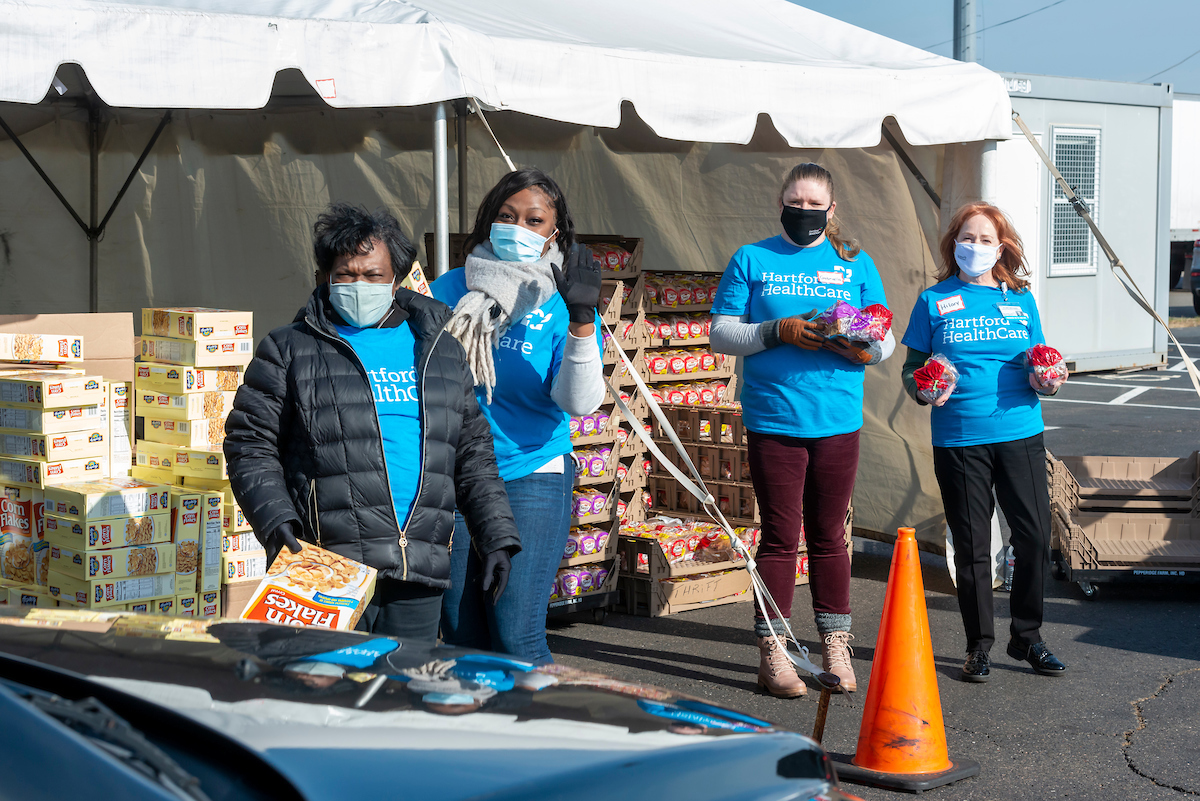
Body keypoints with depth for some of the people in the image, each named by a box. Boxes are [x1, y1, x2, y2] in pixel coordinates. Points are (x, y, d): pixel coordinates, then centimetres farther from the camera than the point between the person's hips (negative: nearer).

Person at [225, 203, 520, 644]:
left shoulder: (440, 350, 17)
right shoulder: (290, 350, 7)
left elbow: (473, 452, 20)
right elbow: (250, 445, 3)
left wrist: (497, 538, 12)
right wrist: (276, 522, -12)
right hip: (329, 569, -3)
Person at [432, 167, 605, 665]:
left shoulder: (560, 306, -2)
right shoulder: (452, 288, 4)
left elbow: (580, 403, -14)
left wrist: (582, 320, -25)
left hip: (532, 478, -3)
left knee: (516, 637, -9)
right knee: (461, 637, 9)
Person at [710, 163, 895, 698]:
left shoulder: (856, 263, 12)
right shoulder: (751, 260, 7)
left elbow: (886, 341, 11)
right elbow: (721, 334, 1)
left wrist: (864, 346, -12)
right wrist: (778, 332, -14)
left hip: (838, 422, 2)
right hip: (772, 421, -2)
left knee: (829, 536, 9)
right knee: (780, 536, -1)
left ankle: (836, 650, 18)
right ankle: (772, 654, 7)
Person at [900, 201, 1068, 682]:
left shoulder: (1020, 299, 11)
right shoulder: (934, 301, 5)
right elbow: (911, 368, 7)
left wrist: (1044, 382, -6)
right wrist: (922, 389, -14)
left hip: (1020, 433, 2)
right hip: (958, 439, -2)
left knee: (1036, 536, -1)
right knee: (971, 545, 4)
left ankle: (1026, 637, 18)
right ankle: (979, 645, 18)